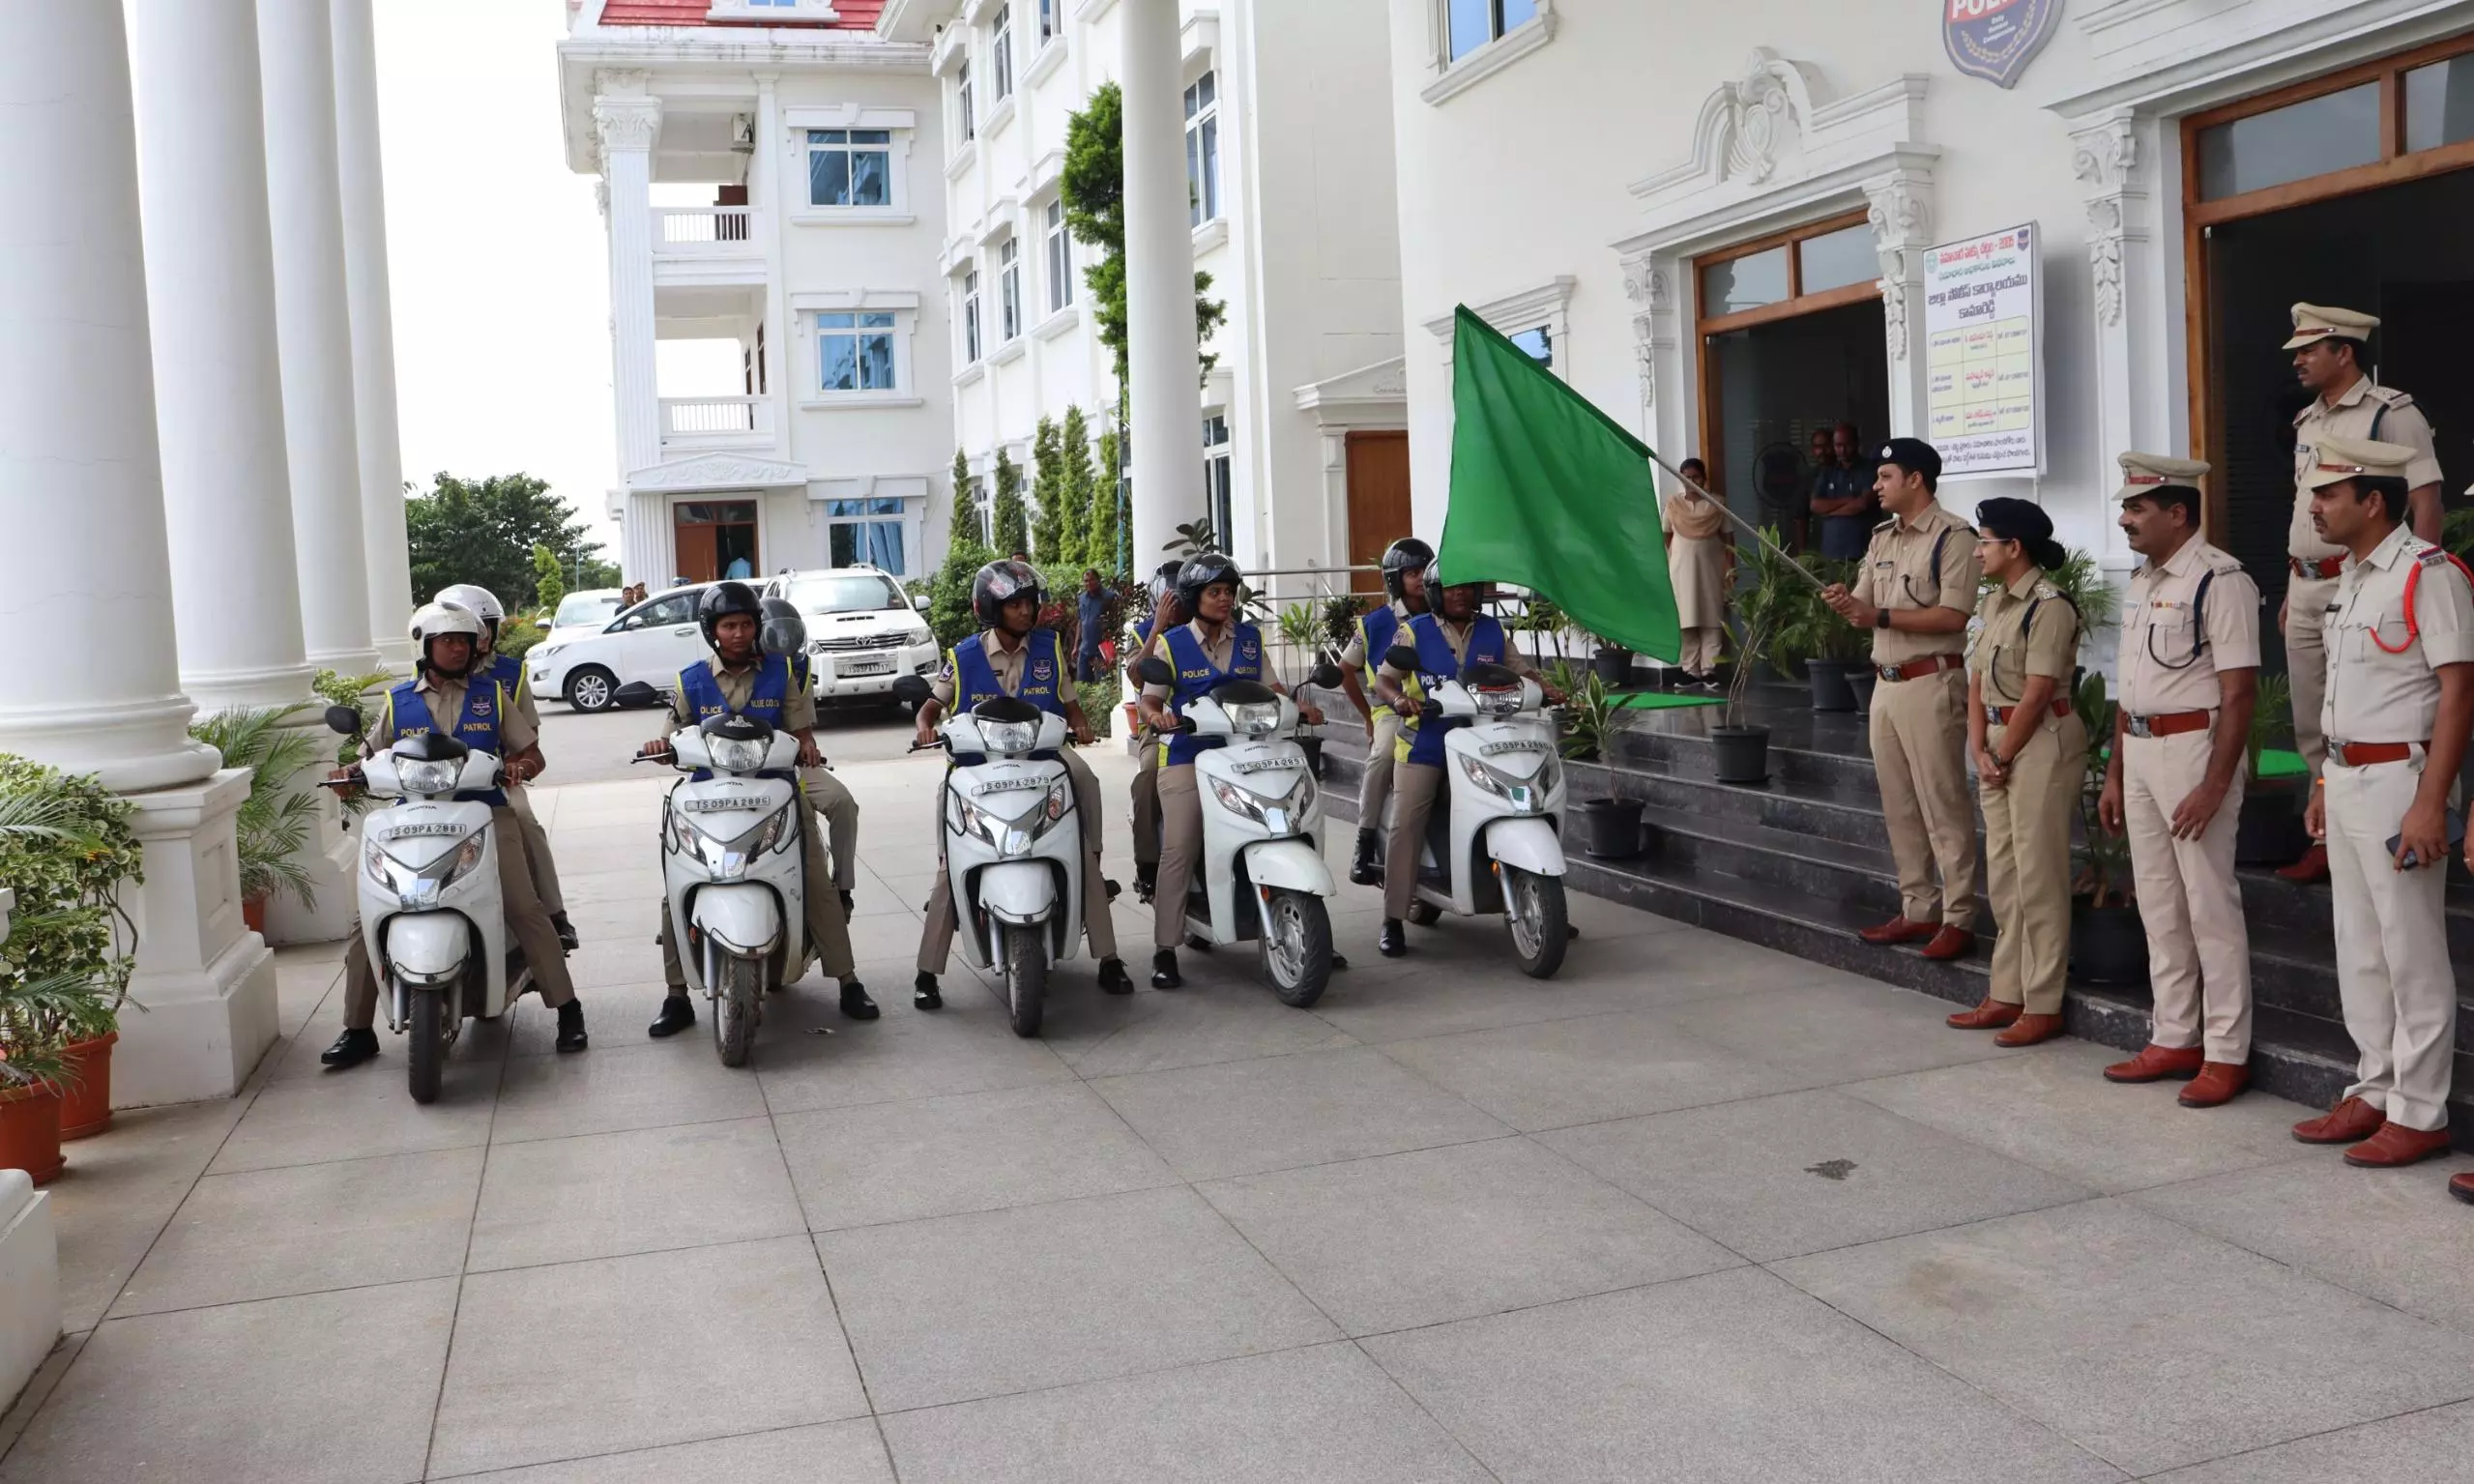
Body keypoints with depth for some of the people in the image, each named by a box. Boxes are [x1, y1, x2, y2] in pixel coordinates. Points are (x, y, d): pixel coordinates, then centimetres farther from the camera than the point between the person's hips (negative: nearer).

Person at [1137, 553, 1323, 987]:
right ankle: (1165, 951, -7)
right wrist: (1157, 716, -21)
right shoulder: (1172, 643, 4)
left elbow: (1271, 686, 15)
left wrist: (1298, 706, -5)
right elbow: (1150, 697, 2)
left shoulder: (1251, 638, 12)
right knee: (1179, 850, -12)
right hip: (1187, 756, -3)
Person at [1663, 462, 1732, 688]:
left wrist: (1730, 569, -2)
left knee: (1711, 619, -4)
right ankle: (1691, 671, 0)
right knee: (1686, 620, -2)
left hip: (1710, 568, 0)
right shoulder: (1673, 504, 6)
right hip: (1681, 568, 0)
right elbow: (1665, 538, 8)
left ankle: (1709, 670, -5)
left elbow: (1728, 538, 4)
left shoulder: (1717, 504, 4)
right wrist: (1663, 567, 2)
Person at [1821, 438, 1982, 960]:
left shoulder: (1952, 536, -9)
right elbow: (1865, 611, 15)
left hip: (1930, 682, -8)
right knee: (1899, 805, 12)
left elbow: (1953, 615, -17)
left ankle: (1958, 919, 0)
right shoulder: (1881, 539, 16)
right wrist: (1847, 604, -7)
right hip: (1885, 682, 8)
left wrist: (1880, 615, -20)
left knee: (1943, 805, -5)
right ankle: (1918, 909, 21)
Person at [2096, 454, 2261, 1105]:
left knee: (2210, 908, -2)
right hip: (2139, 752, 9)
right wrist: (2114, 774, 18)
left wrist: (2213, 787, -21)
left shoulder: (2220, 581, -13)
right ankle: (2174, 1039, 24)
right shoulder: (2142, 582, 14)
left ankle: (2226, 1053, 8)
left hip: (2194, 749, -9)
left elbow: (2238, 693, -17)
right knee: (2159, 906, 14)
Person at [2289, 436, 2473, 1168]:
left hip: (2397, 780, -9)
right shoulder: (2351, 577, 14)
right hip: (2345, 780, 9)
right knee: (2358, 952, 14)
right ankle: (2375, 1092, 25)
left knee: (2412, 957, -1)